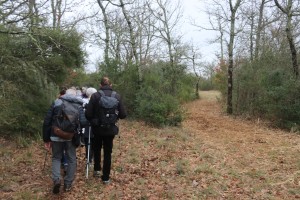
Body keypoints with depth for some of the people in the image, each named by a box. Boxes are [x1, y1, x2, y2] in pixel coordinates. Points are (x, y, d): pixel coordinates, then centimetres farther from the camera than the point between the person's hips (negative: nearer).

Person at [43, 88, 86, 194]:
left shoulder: (56, 102, 4)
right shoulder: (78, 106, 3)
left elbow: (46, 121, 1)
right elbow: (83, 123, -11)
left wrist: (46, 139, 6)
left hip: (56, 136, 1)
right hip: (71, 137, 0)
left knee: (56, 158, 18)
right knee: (72, 159, 15)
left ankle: (56, 179, -1)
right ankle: (68, 184, 19)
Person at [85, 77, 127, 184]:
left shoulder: (95, 96, -10)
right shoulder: (117, 96, -6)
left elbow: (88, 114, -12)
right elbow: (123, 114, -7)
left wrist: (93, 121, 8)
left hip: (97, 128, 0)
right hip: (110, 129, 1)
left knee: (97, 149, 26)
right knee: (108, 152, 11)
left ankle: (97, 169, 31)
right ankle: (106, 177, 17)